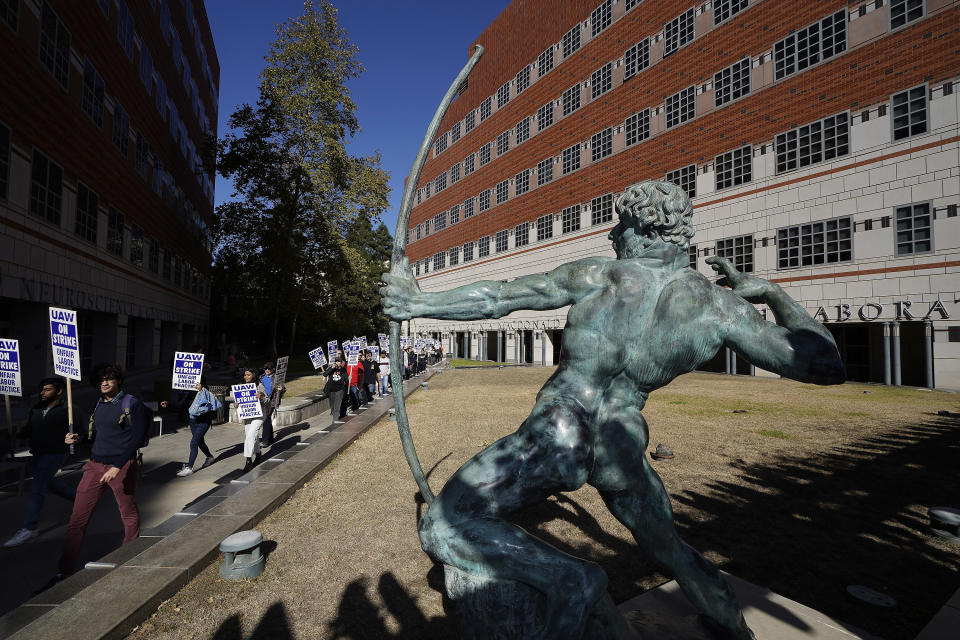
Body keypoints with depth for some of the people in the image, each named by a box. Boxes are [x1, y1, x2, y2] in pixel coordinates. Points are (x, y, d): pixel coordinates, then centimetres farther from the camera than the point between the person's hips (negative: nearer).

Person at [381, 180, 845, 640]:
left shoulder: (598, 275, -8)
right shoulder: (718, 305, -5)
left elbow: (495, 298, -2)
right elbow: (827, 366, -2)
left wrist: (420, 304, 11)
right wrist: (770, 292, 11)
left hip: (554, 441, -4)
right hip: (622, 453, 5)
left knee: (441, 527, 0)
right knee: (668, 547, 32)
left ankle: (568, 579, -17)